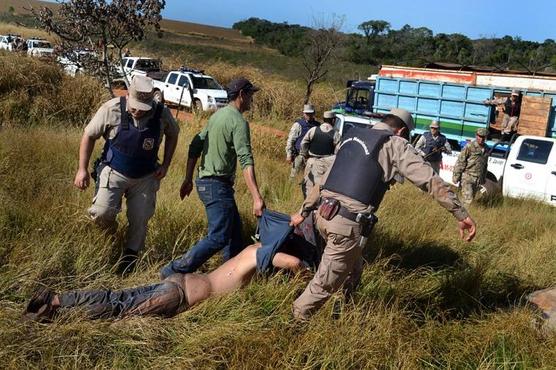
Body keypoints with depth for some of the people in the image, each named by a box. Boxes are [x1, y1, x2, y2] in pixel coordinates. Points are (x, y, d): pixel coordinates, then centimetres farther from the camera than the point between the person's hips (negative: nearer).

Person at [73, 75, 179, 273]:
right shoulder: (111, 109, -19)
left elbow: (172, 135, 8)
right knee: (102, 213, -18)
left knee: (140, 220, 5)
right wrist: (82, 169, -6)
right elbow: (89, 136, -6)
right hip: (114, 172, -1)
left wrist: (165, 165, 1)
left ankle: (130, 256, 28)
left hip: (145, 177, 2)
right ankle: (110, 233, 16)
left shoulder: (162, 114, -14)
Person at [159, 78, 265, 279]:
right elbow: (246, 161, -26)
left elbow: (196, 145, 14)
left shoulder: (218, 114, 13)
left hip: (205, 181, 10)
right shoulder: (239, 121, -15)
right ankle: (173, 272, -7)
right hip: (217, 186, -10)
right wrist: (257, 198, -31)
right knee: (218, 237, -9)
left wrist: (188, 179, 19)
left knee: (234, 229, 19)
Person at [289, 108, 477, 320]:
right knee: (325, 284, 9)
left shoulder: (351, 136, 21)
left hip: (323, 214, 8)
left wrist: (304, 211, 29)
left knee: (353, 269, 27)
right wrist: (461, 215, -4)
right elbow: (431, 181, -5)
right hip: (348, 223, -7)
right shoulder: (395, 144, 2)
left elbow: (325, 180, 24)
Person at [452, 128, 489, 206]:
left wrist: (484, 178, 22)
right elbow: (460, 161, -9)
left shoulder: (485, 149, 11)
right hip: (467, 177, -6)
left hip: (477, 179, 6)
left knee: (472, 198, 9)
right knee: (468, 199, -14)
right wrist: (456, 176, -12)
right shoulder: (470, 146, -9)